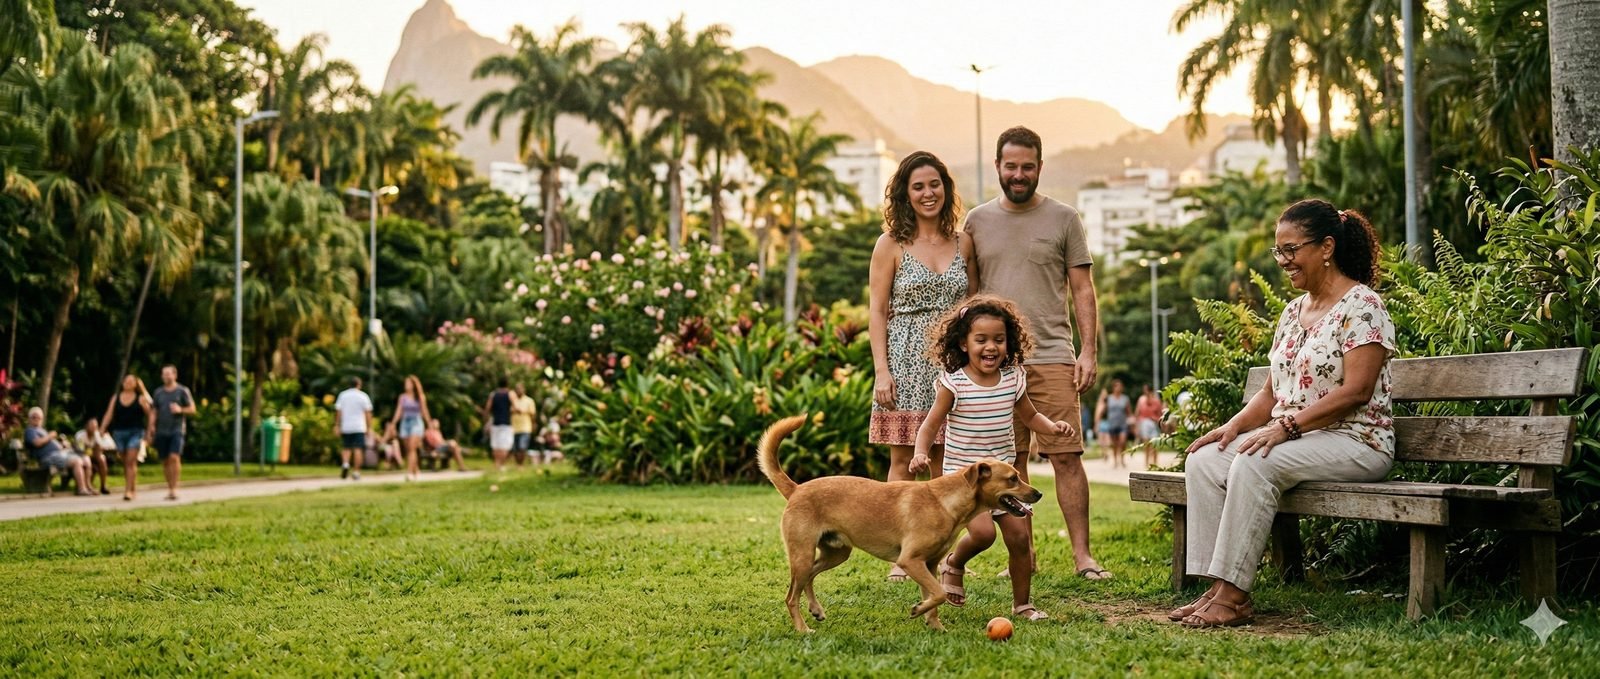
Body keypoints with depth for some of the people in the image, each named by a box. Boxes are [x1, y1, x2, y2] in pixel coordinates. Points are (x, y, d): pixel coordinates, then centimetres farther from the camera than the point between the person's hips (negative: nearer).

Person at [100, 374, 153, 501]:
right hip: (119, 432, 4)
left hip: (135, 432, -4)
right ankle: (134, 489, 21)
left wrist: (149, 430, 1)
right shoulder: (116, 397, 10)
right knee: (125, 463, 9)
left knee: (131, 461, -14)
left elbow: (150, 414, 6)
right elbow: (109, 414, 5)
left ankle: (128, 491, -18)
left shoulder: (140, 398, 2)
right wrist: (102, 429, -5)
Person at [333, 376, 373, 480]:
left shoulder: (342, 395, 6)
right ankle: (356, 471, -4)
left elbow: (338, 411, 2)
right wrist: (369, 427, 1)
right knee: (358, 449, -1)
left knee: (346, 448, 11)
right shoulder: (363, 396, 0)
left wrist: (337, 425, 6)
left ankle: (345, 463, -15)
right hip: (359, 427, -2)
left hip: (346, 428, 2)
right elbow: (368, 413, -3)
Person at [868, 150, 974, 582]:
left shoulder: (963, 245, 10)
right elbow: (877, 311, -1)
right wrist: (881, 370, -9)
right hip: (906, 361, -3)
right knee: (903, 460, -2)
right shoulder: (891, 245, 1)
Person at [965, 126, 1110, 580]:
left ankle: (1082, 554, -2)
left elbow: (1082, 289, 5)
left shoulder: (1063, 219, 6)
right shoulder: (977, 222, 11)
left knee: (1066, 456, -7)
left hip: (1051, 357, -2)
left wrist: (1088, 351, -4)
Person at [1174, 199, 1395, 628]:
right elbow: (1272, 391, 17)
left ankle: (1233, 596, -31)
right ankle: (1218, 588, -20)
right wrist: (1234, 426, -2)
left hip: (1356, 441, -8)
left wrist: (1286, 425, -26)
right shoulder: (1293, 312, 17)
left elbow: (1356, 390, -20)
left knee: (1254, 464, -33)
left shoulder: (1361, 306, -9)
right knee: (1203, 461, -14)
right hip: (1292, 439, 9)